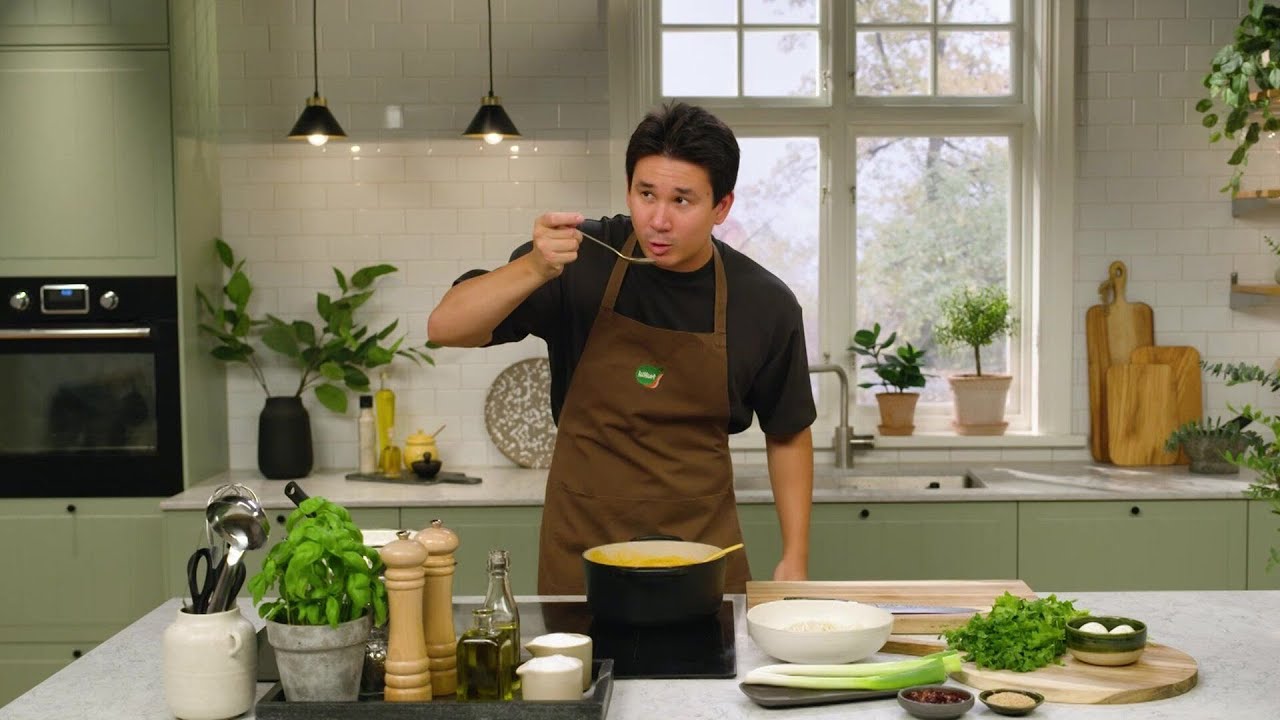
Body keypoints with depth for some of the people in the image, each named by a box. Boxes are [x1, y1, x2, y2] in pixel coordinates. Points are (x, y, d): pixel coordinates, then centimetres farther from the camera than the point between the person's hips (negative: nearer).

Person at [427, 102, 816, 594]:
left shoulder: (765, 305, -5)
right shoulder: (581, 259, -9)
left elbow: (788, 436, 8)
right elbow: (445, 328, -11)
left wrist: (794, 560, 3)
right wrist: (533, 269, -27)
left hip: (703, 552, 1)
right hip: (580, 549, 0)